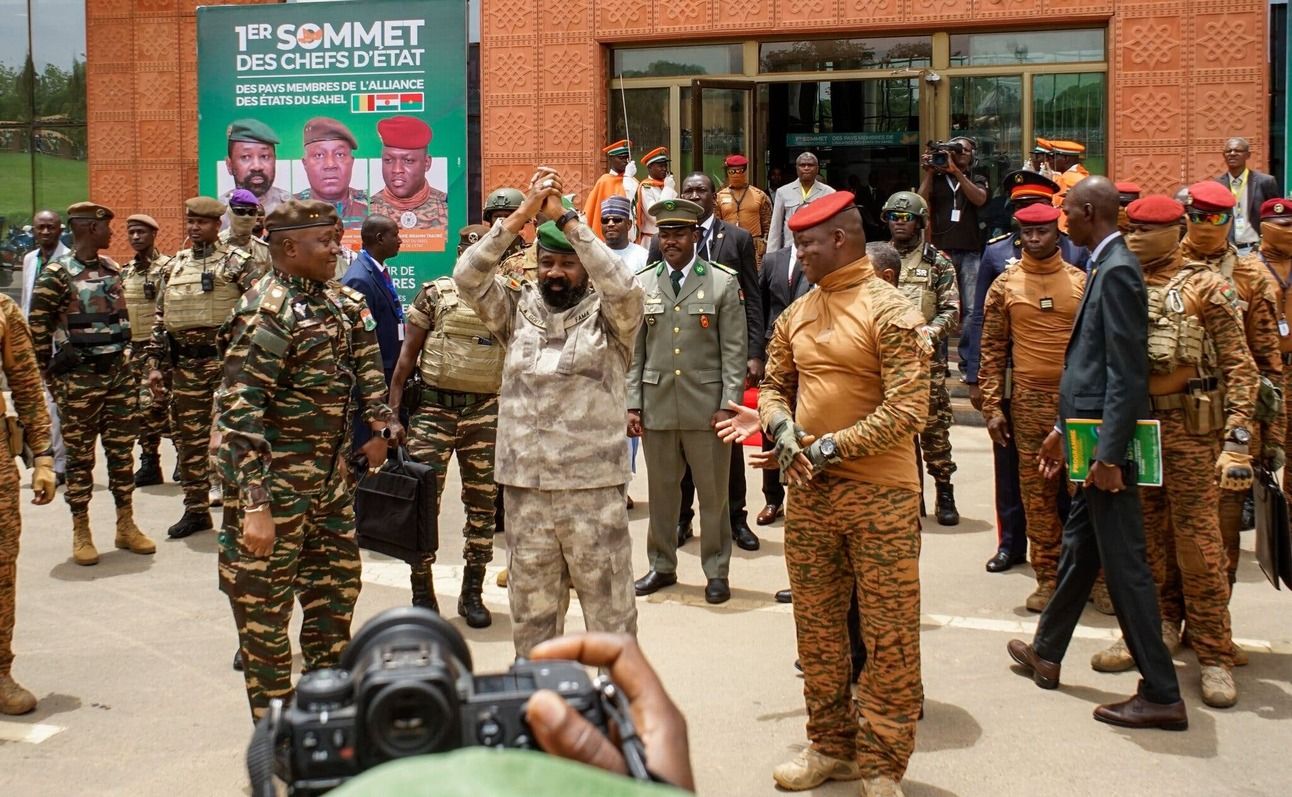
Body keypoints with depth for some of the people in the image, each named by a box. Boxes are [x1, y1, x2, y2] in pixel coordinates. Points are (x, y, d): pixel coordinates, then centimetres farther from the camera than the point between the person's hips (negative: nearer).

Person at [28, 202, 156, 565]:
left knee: (122, 450, 10)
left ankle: (126, 525, 19)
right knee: (80, 455, 3)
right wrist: (52, 374, -7)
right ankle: (81, 533, 11)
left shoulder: (111, 268, 9)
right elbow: (37, 328, -9)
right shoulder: (56, 274, -11)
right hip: (79, 377, -6)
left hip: (118, 371, 6)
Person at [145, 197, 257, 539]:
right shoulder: (176, 264, 14)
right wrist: (155, 364, 11)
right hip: (184, 362, 6)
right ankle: (196, 510, 21)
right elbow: (160, 317, 16)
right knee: (188, 437, 10)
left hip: (225, 357, -6)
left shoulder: (237, 261, -3)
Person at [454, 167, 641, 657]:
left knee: (610, 612, 5)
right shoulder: (517, 310, 9)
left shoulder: (608, 317, 0)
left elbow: (623, 286, -20)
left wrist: (565, 218, -18)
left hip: (595, 490, -3)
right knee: (531, 613, 15)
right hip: (524, 489, 3)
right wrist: (522, 215, -13)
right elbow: (467, 276, -5)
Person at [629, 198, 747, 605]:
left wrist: (728, 405, -8)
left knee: (713, 494, 5)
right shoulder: (641, 284, 8)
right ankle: (661, 566, 25)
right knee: (661, 492, 11)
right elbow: (634, 351, 8)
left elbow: (734, 350, -1)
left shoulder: (723, 282, 1)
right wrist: (632, 405, 3)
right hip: (657, 405, 2)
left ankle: (717, 571, 18)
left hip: (707, 407, -2)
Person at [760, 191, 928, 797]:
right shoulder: (796, 314, 9)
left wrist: (833, 447, -15)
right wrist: (782, 427, -5)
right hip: (808, 492, 7)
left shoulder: (889, 310, -10)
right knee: (817, 628, 15)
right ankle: (831, 746, 30)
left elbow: (907, 409, -17)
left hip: (879, 493, -6)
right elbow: (774, 384, 17)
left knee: (888, 634, 1)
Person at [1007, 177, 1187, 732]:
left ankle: (1161, 695, 5)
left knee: (1123, 565, -4)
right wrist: (1062, 429, 23)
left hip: (1107, 442, -10)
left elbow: (1128, 373, -22)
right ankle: (1046, 654, 38)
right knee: (1078, 548, 21)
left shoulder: (1117, 271, -17)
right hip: (1091, 436, 10)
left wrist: (1108, 455, -23)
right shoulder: (1104, 268, 13)